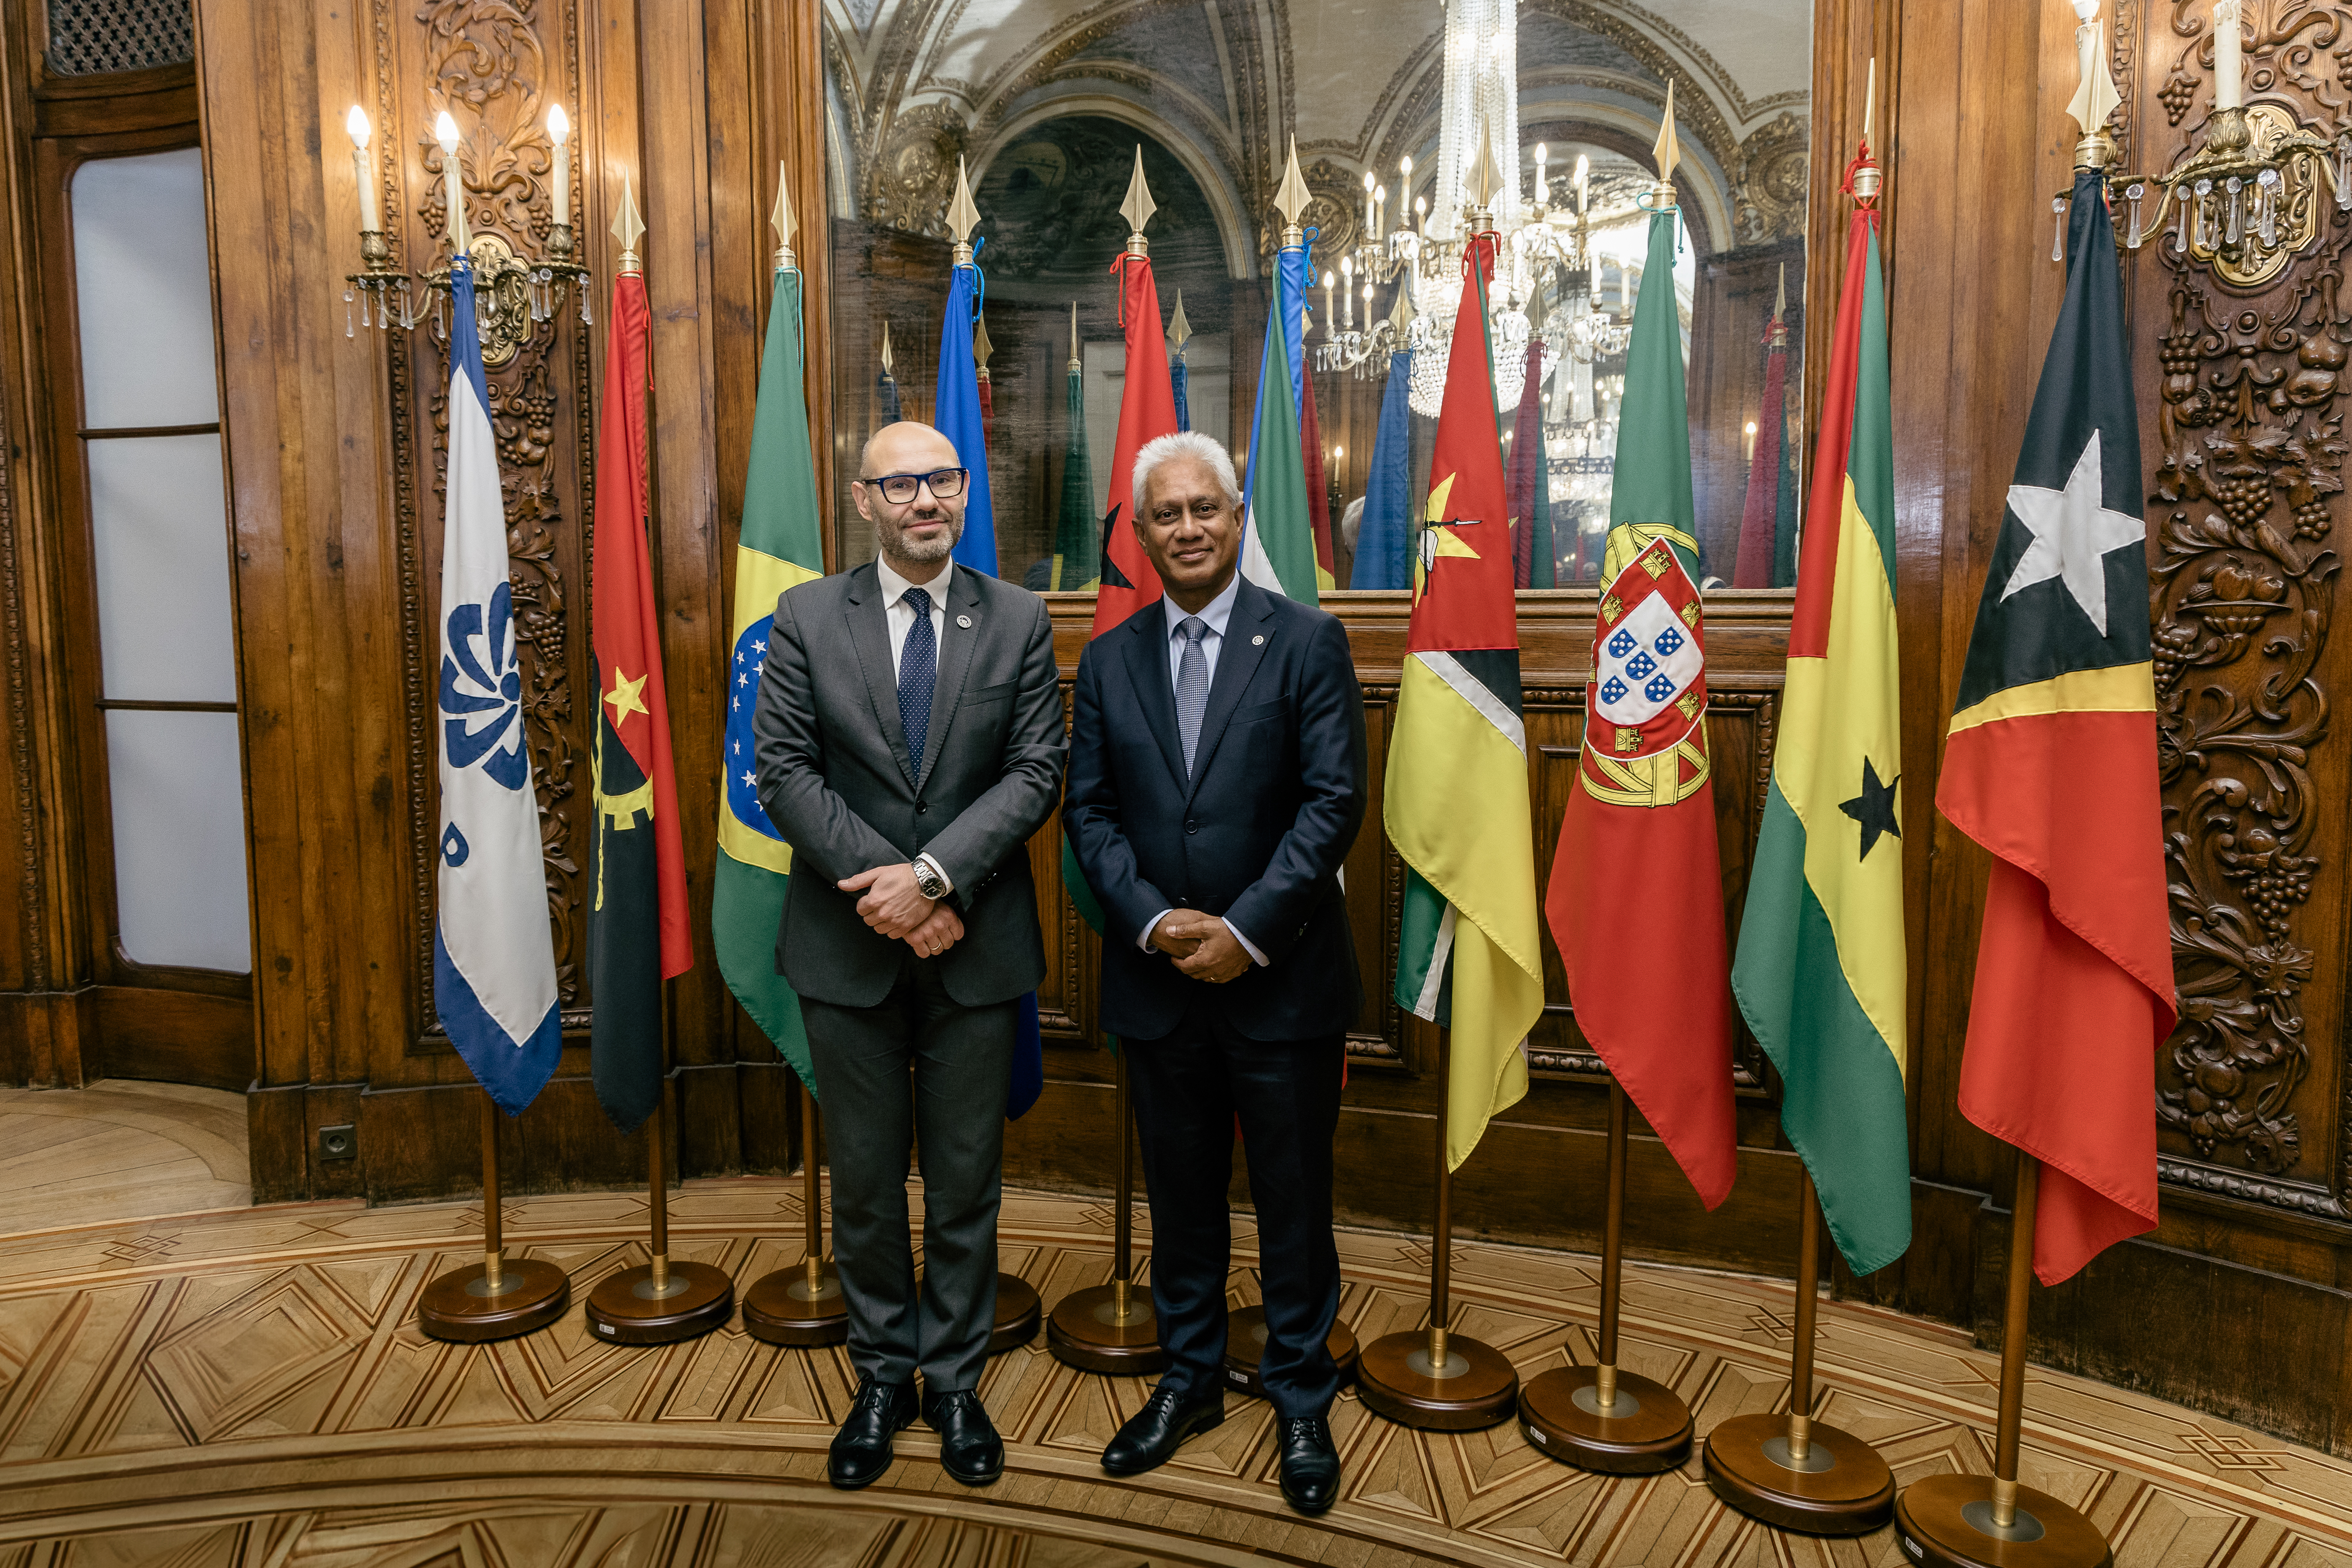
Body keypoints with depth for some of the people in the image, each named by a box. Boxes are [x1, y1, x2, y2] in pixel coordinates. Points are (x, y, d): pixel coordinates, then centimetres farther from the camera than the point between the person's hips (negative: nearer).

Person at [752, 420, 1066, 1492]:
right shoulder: (806, 618, 1)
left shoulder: (1018, 620, 1)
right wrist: (881, 885, -15)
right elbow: (784, 771, -5)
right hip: (847, 948, 0)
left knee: (967, 1180, 11)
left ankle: (955, 1384, 29)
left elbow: (1036, 772, -6)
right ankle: (884, 1381, 31)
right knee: (865, 1181, 13)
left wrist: (934, 875, -17)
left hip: (975, 945, 0)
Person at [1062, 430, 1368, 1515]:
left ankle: (1301, 1400, 29)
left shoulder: (1307, 642, -4)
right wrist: (1156, 920, -11)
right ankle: (1191, 1379, 36)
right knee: (1181, 1195, 17)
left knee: (1294, 1202, 9)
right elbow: (1088, 811, 4)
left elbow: (1334, 802, -10)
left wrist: (1246, 929, -16)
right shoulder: (1109, 660, 7)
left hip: (1282, 980, -3)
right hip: (1157, 980, 3)